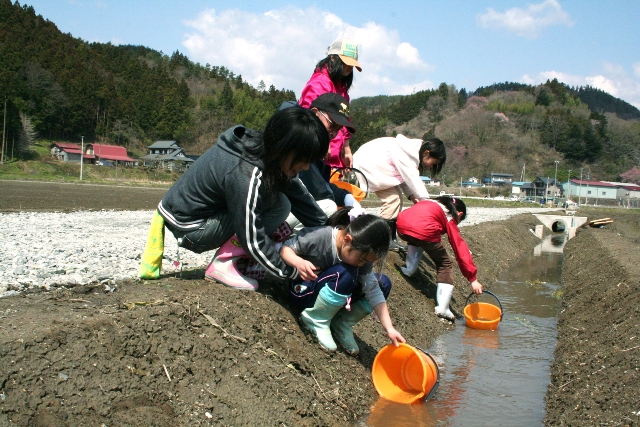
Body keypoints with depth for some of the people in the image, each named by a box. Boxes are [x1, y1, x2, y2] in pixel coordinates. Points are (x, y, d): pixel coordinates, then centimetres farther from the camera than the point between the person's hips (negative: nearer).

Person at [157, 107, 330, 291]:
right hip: (187, 228, -8)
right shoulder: (245, 176, -33)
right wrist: (290, 271, -19)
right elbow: (252, 241, -27)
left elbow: (300, 196, -2)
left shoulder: (265, 149, -9)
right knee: (279, 205, -20)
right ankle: (223, 264, -13)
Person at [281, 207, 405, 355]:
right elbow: (285, 248, -18)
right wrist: (299, 262, -40)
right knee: (346, 274, -33)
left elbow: (374, 292, -13)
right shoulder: (319, 237, -28)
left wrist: (389, 328, -20)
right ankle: (316, 320, -16)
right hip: (304, 291, -6)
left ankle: (341, 323, -3)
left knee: (383, 283, -8)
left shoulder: (362, 255, -13)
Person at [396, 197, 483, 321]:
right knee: (445, 265, 16)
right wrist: (473, 279, 14)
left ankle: (409, 268, 22)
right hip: (425, 232, -5)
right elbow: (460, 248, 14)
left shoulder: (429, 204, 35)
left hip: (401, 227, 5)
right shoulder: (449, 219, 20)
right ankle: (443, 308, 7)